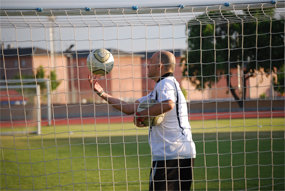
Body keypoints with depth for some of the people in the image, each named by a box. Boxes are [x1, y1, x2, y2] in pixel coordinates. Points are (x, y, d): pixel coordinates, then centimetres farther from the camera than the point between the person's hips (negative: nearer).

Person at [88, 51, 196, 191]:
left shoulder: (166, 83, -7)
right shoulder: (158, 90, 25)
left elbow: (168, 104, -31)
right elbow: (130, 108, 25)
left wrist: (142, 114, -17)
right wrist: (102, 93, 24)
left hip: (169, 154, -10)